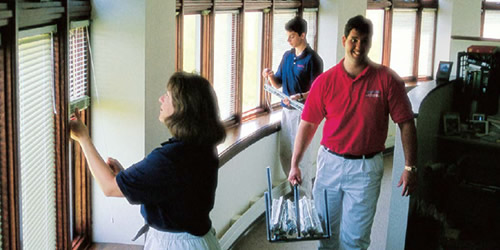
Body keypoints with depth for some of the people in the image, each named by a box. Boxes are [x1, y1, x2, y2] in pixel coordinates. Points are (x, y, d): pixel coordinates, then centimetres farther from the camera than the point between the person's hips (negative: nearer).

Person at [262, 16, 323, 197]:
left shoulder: (312, 59, -10)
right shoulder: (287, 56, 11)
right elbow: (278, 84, 16)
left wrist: (300, 96, -30)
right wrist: (270, 75, -5)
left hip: (302, 112, -7)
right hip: (286, 110, 7)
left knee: (301, 155, -3)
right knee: (285, 154, 12)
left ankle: (306, 197, 7)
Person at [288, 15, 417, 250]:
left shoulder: (387, 80, -7)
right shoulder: (325, 81, -2)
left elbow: (406, 124, -4)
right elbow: (308, 124, 2)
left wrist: (410, 167, -8)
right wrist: (294, 165, -1)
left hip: (366, 168, -2)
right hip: (329, 162, 2)